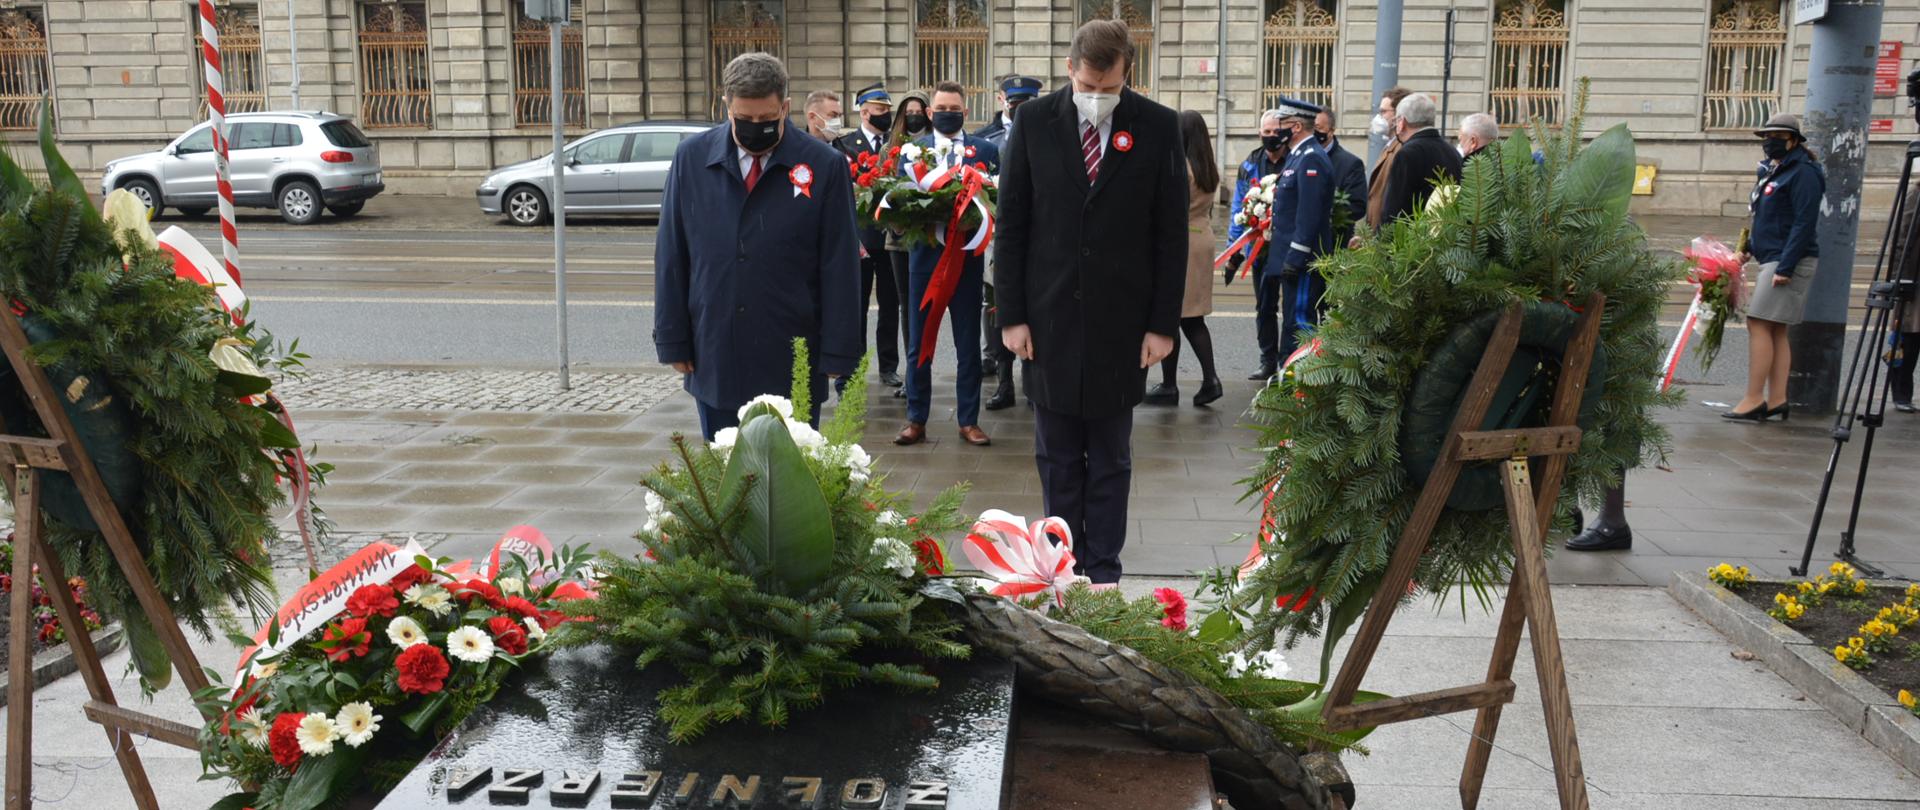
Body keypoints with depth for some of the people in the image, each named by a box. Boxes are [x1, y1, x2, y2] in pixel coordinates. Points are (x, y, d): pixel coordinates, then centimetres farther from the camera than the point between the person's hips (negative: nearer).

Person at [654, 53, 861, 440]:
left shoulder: (824, 165, -5)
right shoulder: (691, 158, 1)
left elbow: (840, 267, -3)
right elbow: (672, 257, 5)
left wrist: (838, 352, -4)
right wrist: (673, 340, 4)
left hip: (793, 364, -2)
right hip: (714, 361, 2)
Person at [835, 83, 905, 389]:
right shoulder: (845, 144, 1)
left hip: (891, 236, 3)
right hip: (860, 236, -3)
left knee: (890, 305, 9)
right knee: (856, 306, 5)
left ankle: (888, 367, 18)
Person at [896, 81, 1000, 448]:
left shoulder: (985, 150, 4)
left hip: (967, 256, 0)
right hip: (924, 254, 1)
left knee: (968, 343, 7)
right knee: (919, 342, 6)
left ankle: (968, 420, 17)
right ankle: (916, 420, 16)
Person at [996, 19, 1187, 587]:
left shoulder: (1158, 128, -2)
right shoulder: (1034, 122, 0)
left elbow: (1171, 234, 0)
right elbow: (1011, 227, 2)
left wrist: (1163, 323, -4)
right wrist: (1012, 315, -3)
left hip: (1121, 321, -1)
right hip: (1050, 318, 1)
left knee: (1110, 458, 9)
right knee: (1057, 456, 9)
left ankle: (1103, 567, 19)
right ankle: (1065, 562, 21)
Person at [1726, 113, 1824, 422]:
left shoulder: (1803, 173, -11)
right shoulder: (1778, 172, 19)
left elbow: (1804, 223, -18)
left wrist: (1785, 267, -23)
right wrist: (1750, 248, 18)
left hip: (1789, 262, -10)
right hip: (1773, 260, 10)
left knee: (1759, 324, -13)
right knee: (1775, 330, 8)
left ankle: (1754, 399, -13)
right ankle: (1777, 399, 9)